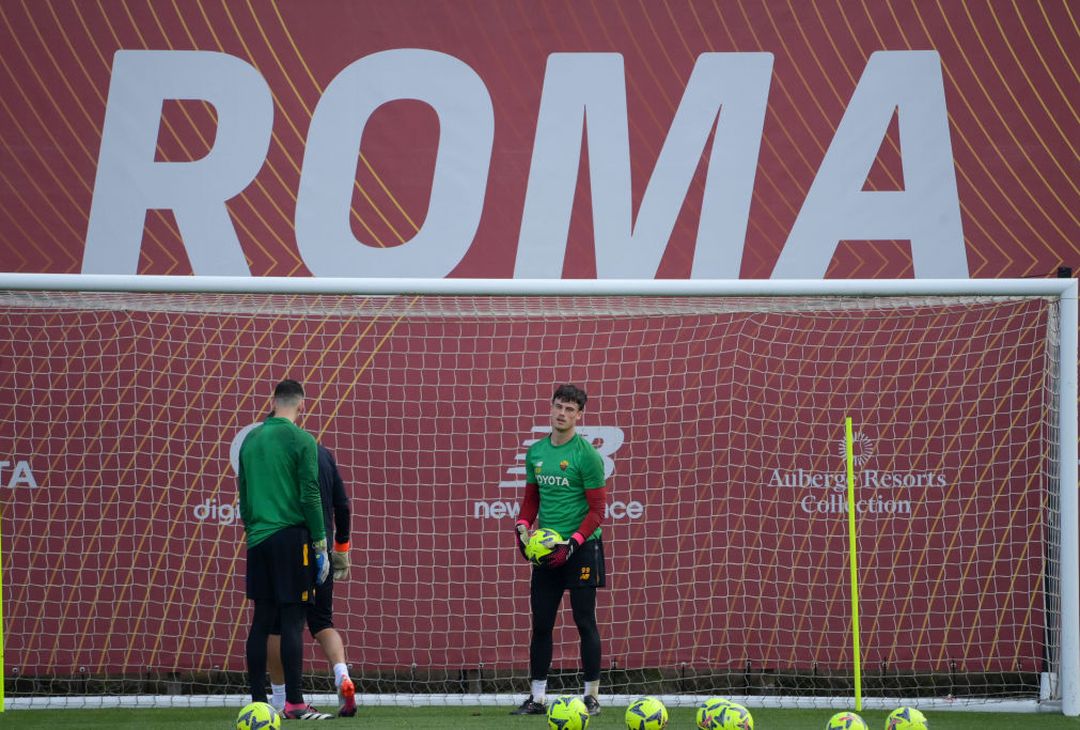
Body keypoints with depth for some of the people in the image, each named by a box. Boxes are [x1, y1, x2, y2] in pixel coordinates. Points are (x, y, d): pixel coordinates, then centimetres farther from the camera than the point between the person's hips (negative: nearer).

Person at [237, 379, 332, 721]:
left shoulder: (251, 440, 11)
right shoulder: (301, 440, -7)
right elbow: (310, 496, -10)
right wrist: (320, 548, -6)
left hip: (258, 539, 6)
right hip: (290, 537, -6)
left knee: (262, 620, 8)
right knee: (292, 620, -6)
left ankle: (258, 702, 9)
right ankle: (294, 704, -8)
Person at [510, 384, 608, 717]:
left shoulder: (586, 455, -10)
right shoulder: (536, 452, 8)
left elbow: (597, 510, -10)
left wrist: (573, 544, -20)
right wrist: (522, 527, -1)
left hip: (582, 548, -6)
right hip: (546, 550, 6)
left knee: (585, 623, -1)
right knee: (541, 624, 6)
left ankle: (592, 696, 7)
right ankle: (537, 698, 11)